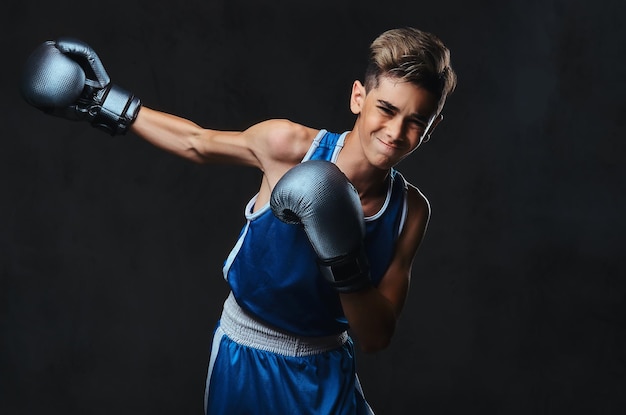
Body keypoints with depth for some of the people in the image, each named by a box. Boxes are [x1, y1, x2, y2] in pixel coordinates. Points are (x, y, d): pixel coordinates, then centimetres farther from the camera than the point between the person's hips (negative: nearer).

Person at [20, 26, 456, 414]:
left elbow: (377, 338, -11)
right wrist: (110, 104, 6)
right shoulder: (289, 146, -19)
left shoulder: (411, 210, -12)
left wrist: (347, 267, -28)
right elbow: (198, 143, 0)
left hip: (324, 374, 1)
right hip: (244, 364, -1)